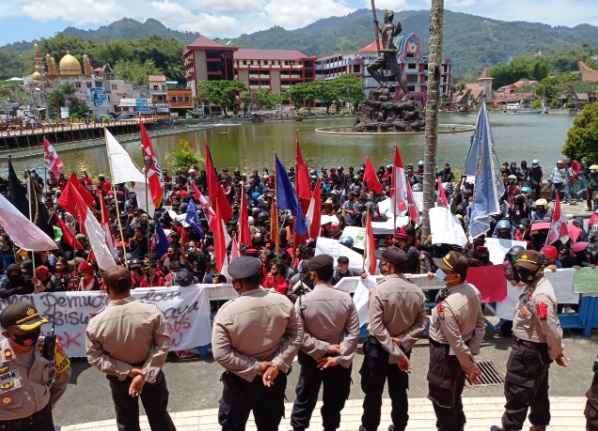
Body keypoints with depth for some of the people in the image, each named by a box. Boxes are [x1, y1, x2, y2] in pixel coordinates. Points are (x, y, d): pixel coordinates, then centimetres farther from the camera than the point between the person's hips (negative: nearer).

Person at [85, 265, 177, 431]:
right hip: (151, 373, 0)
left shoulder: (96, 321, -22)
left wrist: (126, 371, -14)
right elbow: (163, 344, -20)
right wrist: (145, 373, -17)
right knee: (159, 415, 21)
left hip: (119, 378, 0)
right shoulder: (151, 310, -23)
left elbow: (95, 356, -14)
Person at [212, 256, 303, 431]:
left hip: (240, 380, -3)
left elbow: (220, 354, -22)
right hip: (275, 376, 3)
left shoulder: (227, 312, -24)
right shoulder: (283, 302, -14)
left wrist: (255, 368, -17)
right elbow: (296, 334, -8)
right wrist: (278, 364, -12)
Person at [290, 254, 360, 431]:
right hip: (337, 359, 1)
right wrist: (339, 357, -12)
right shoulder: (346, 299, -13)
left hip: (311, 358, -1)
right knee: (334, 399, 18)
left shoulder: (303, 301, -19)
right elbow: (354, 332, -13)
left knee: (305, 398, 19)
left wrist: (322, 348, -12)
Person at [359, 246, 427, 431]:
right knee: (399, 390, 21)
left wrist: (395, 352, -20)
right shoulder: (416, 290, -8)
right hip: (403, 347, 4)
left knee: (373, 391, 14)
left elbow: (376, 327, -25)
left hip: (379, 346, -4)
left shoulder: (379, 289, -23)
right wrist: (402, 343, -10)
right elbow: (421, 323, -6)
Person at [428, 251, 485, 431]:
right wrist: (473, 351, 7)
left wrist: (470, 365, -10)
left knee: (441, 398, 15)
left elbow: (456, 342, -24)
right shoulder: (474, 291, -10)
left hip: (446, 353, -8)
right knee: (454, 395, 28)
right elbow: (480, 325, 1)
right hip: (461, 351, 8)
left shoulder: (447, 305, -34)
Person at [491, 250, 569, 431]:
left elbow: (552, 329, -27)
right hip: (534, 348, 10)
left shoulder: (540, 295, -31)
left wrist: (556, 353, -10)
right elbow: (551, 325, 10)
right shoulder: (533, 285, 1)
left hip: (529, 351, -10)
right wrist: (557, 349, 12)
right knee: (537, 390, 25)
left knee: (516, 391, 7)